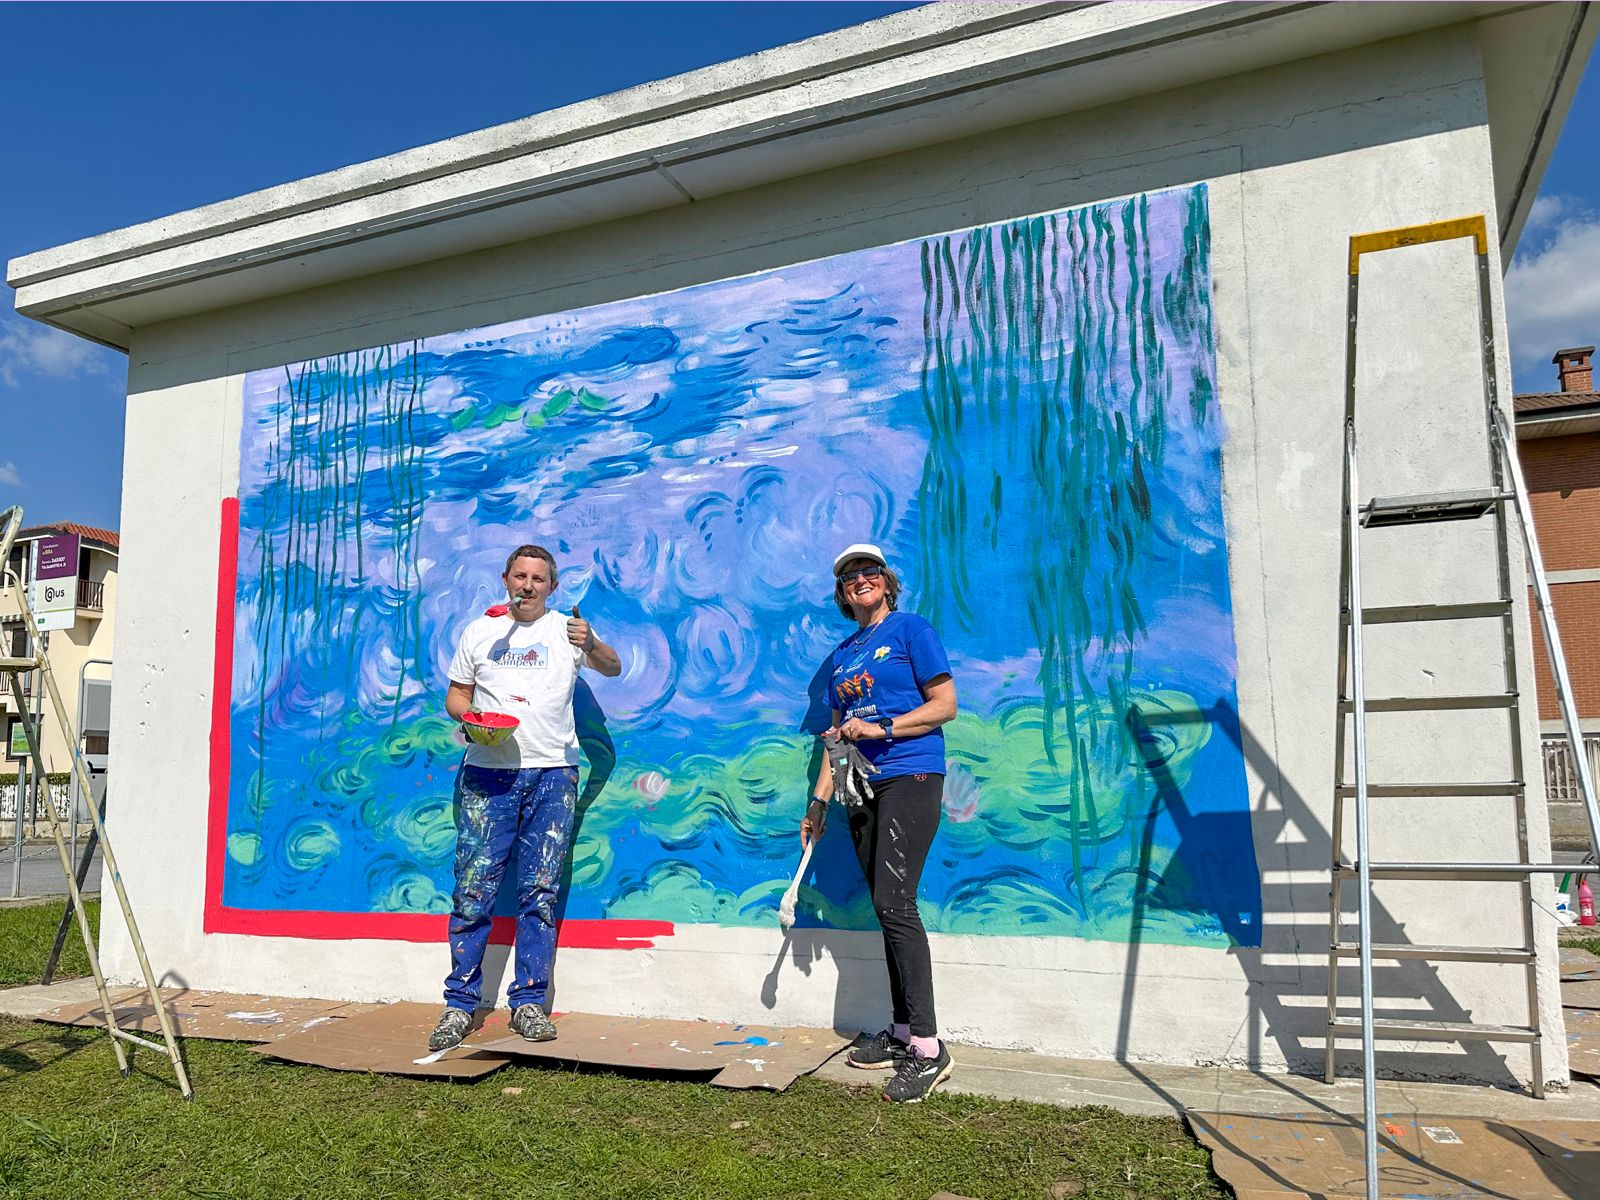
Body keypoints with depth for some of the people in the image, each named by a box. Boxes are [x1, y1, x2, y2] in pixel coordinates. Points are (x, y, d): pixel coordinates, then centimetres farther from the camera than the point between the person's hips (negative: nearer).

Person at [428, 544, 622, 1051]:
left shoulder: (566, 629, 8)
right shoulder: (478, 631, 13)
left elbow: (612, 668, -4)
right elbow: (456, 693, 17)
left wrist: (591, 644, -25)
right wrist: (467, 715, -6)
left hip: (552, 772, 0)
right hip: (487, 773, 1)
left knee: (540, 891, 2)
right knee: (474, 889, -2)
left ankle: (528, 1001, 12)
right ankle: (460, 1003, 9)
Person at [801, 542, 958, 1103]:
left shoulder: (911, 630, 1)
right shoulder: (842, 655, 19)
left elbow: (945, 704, -5)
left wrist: (880, 727, -15)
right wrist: (819, 802, 17)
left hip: (910, 777, -7)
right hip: (863, 789, 7)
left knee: (893, 902, -15)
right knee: (888, 909, 8)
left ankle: (929, 1047, -11)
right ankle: (901, 1033, 16)